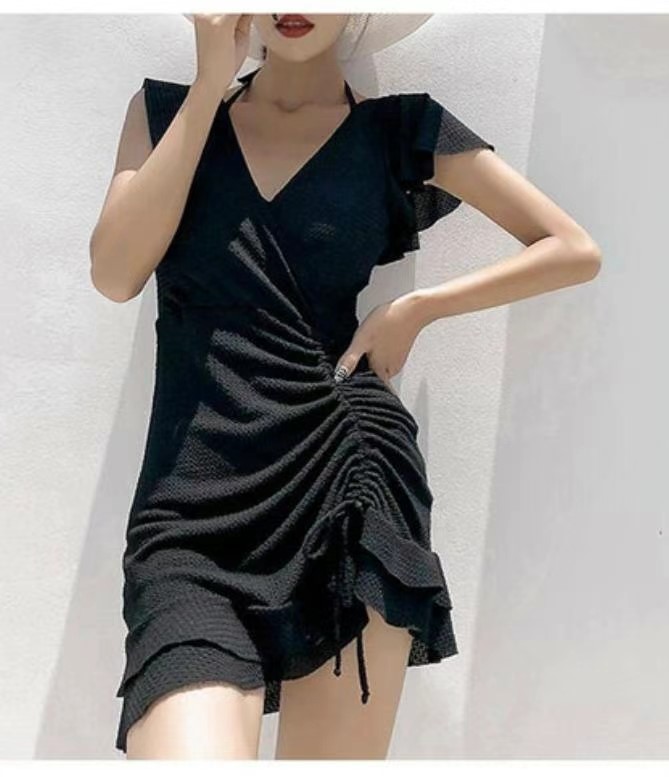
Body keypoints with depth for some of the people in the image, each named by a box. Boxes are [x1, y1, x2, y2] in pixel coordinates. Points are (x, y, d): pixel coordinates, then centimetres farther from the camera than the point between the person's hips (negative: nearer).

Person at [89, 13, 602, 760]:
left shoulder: (400, 127, 9)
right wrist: (208, 88, -2)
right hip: (191, 510, 1)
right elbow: (115, 274, -2)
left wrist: (418, 307, 0)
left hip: (350, 480, 0)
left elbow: (575, 250, 10)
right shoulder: (166, 107, 14)